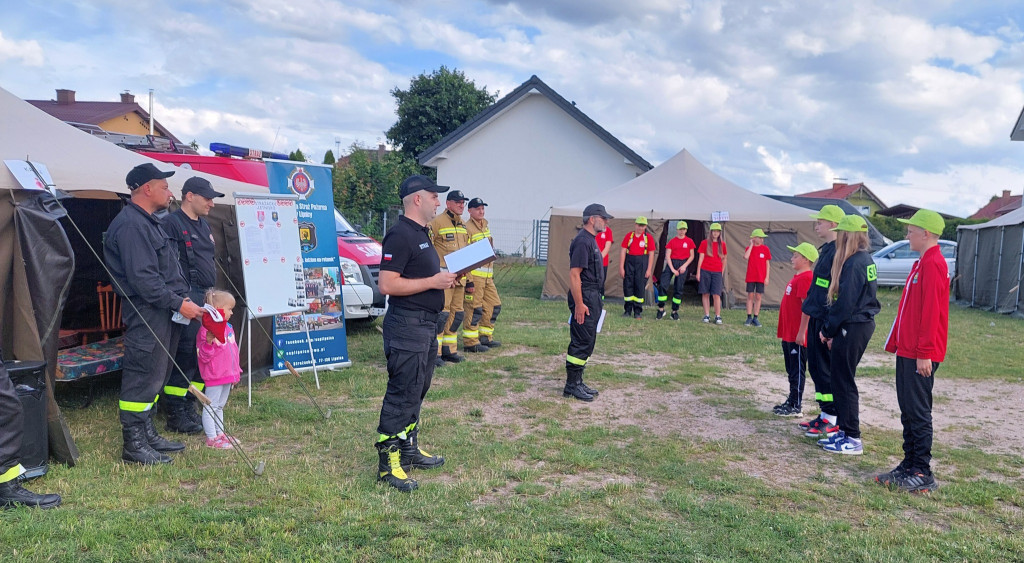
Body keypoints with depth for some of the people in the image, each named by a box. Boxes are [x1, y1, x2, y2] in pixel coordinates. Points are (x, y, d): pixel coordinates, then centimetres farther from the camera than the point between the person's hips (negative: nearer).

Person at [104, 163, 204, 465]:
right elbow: (142, 276, -23)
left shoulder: (148, 222, 20)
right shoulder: (131, 225, -15)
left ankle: (147, 434, 27)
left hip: (164, 312, 11)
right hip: (147, 313, -11)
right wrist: (178, 303, -20)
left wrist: (181, 298, 13)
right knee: (143, 377, -5)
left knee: (156, 375, 16)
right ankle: (134, 445, 4)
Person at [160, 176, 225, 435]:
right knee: (184, 354, -7)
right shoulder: (172, 223, -9)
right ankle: (176, 415, 2)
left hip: (206, 298, 9)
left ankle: (189, 407, 23)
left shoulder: (203, 225, 21)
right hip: (187, 299, -9)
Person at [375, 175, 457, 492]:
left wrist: (444, 278, 9)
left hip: (426, 324, 11)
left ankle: (409, 449, 30)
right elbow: (387, 285, -24)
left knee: (417, 391, 18)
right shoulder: (400, 235, -16)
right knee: (402, 394, -6)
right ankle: (388, 463, 1)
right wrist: (433, 281, -21)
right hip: (407, 325, -10)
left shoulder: (421, 233, 16)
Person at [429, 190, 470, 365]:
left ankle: (449, 350, 20)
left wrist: (469, 280, 20)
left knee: (457, 314, 10)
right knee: (441, 313, -10)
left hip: (460, 277, 8)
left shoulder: (464, 226, 18)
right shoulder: (436, 222, -6)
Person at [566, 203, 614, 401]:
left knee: (587, 342, 14)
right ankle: (571, 385, 1)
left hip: (592, 297, 11)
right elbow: (574, 274, -22)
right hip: (584, 297, -11)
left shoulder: (591, 240, 16)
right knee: (582, 342, -7)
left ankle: (577, 382, 21)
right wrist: (579, 304, -24)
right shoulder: (582, 241, -17)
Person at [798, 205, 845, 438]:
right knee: (816, 366, 14)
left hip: (828, 321, -10)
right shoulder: (825, 250, 15)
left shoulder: (839, 252, -15)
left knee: (826, 369, -2)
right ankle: (825, 415, 23)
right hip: (817, 319, 10)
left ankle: (832, 421, 7)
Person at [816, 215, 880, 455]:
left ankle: (853, 439, 5)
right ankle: (844, 432, 23)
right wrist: (831, 330, 13)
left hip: (852, 327, -10)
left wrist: (828, 330, -8)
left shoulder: (853, 264, -19)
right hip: (864, 324, 10)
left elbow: (844, 304, -20)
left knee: (844, 381, -2)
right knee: (842, 379, 15)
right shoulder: (867, 260, 12)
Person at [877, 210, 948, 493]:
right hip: (908, 351, 10)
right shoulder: (923, 264, 17)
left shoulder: (933, 265, -15)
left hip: (920, 355, -10)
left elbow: (931, 312, -20)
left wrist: (924, 353, -21)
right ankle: (909, 467, 21)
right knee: (908, 410, 13)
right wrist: (897, 343, 19)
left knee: (918, 412, -3)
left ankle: (923, 475, 5)